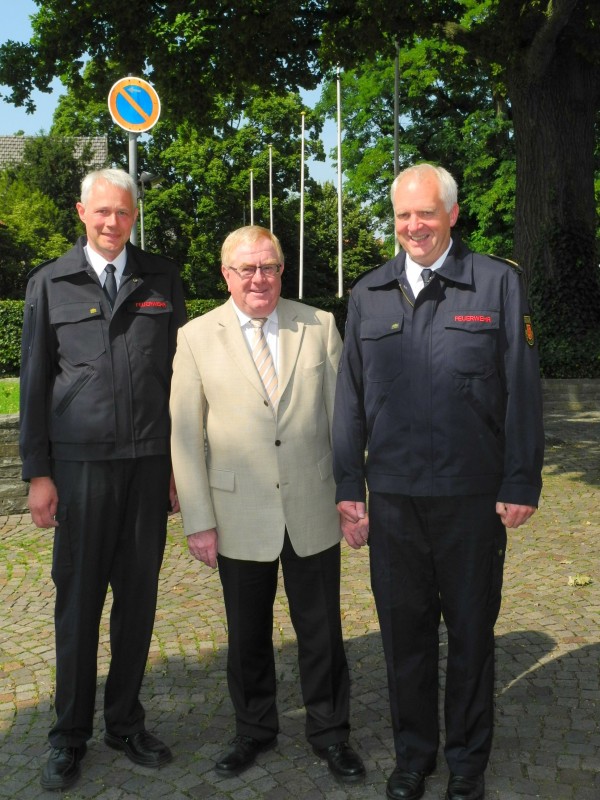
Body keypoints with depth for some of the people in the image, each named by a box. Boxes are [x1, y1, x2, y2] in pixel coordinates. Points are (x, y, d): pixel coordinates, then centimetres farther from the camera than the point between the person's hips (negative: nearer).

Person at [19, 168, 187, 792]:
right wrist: (37, 473, 0)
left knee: (138, 596, 9)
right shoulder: (49, 284, 6)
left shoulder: (162, 280, 8)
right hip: (80, 462, -1)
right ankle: (69, 735, 23)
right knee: (77, 599, 6)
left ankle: (125, 722, 27)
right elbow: (34, 382, 5)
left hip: (150, 462, 2)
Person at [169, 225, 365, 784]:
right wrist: (198, 520, -5)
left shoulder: (319, 326, 2)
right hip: (240, 517, 0)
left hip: (314, 512, 1)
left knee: (321, 630, 12)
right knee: (247, 633, 16)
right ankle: (254, 729, 38)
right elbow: (186, 436, -2)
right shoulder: (196, 338, -1)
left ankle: (329, 732, 33)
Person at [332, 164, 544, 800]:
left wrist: (521, 484, -5)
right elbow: (349, 396, 9)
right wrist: (348, 486, 6)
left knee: (471, 633, 12)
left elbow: (521, 391, -1)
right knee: (404, 631, 13)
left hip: (472, 496, -2)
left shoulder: (498, 283, 0)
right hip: (391, 496, 2)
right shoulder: (368, 294, 8)